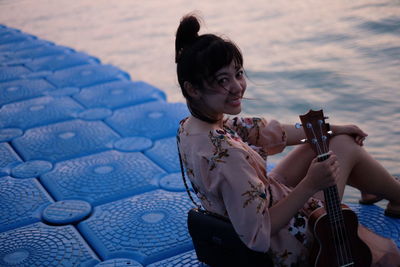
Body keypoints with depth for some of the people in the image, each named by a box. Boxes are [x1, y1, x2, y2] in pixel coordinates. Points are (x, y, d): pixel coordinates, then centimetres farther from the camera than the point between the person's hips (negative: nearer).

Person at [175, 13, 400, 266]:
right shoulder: (226, 153, -37)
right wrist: (311, 185, -29)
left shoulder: (190, 125, -9)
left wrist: (331, 129, 7)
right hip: (283, 244, -8)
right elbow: (258, 236, -30)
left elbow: (262, 131, 3)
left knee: (341, 140, 14)